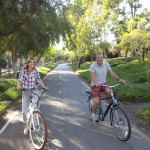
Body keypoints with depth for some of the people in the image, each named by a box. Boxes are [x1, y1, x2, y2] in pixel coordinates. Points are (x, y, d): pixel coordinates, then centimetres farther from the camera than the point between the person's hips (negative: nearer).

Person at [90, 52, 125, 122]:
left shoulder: (106, 64, -4)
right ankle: (94, 114, 14)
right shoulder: (93, 65, -16)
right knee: (96, 102, -16)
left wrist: (118, 79, -22)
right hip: (95, 85, -3)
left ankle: (109, 104, -1)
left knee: (109, 92, -31)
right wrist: (95, 83, -44)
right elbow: (92, 77, -24)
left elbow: (112, 73, -7)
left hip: (103, 83, 3)